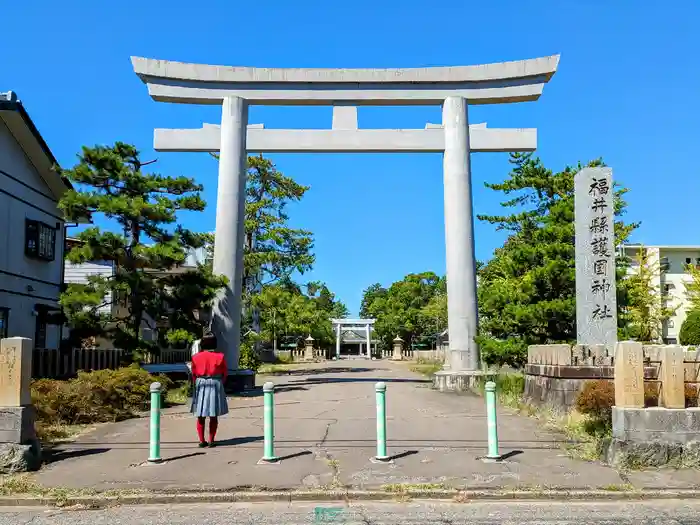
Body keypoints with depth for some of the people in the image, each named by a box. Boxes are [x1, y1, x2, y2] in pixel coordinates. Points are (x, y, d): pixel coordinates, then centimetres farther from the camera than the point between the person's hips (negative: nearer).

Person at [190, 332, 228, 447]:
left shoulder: (196, 357, -3)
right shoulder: (220, 356, -7)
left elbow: (194, 374, 4)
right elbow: (224, 373, 0)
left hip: (200, 385, 1)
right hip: (215, 385, -1)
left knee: (201, 416, 9)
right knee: (214, 416, 7)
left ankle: (201, 440, 10)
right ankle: (211, 440, 7)